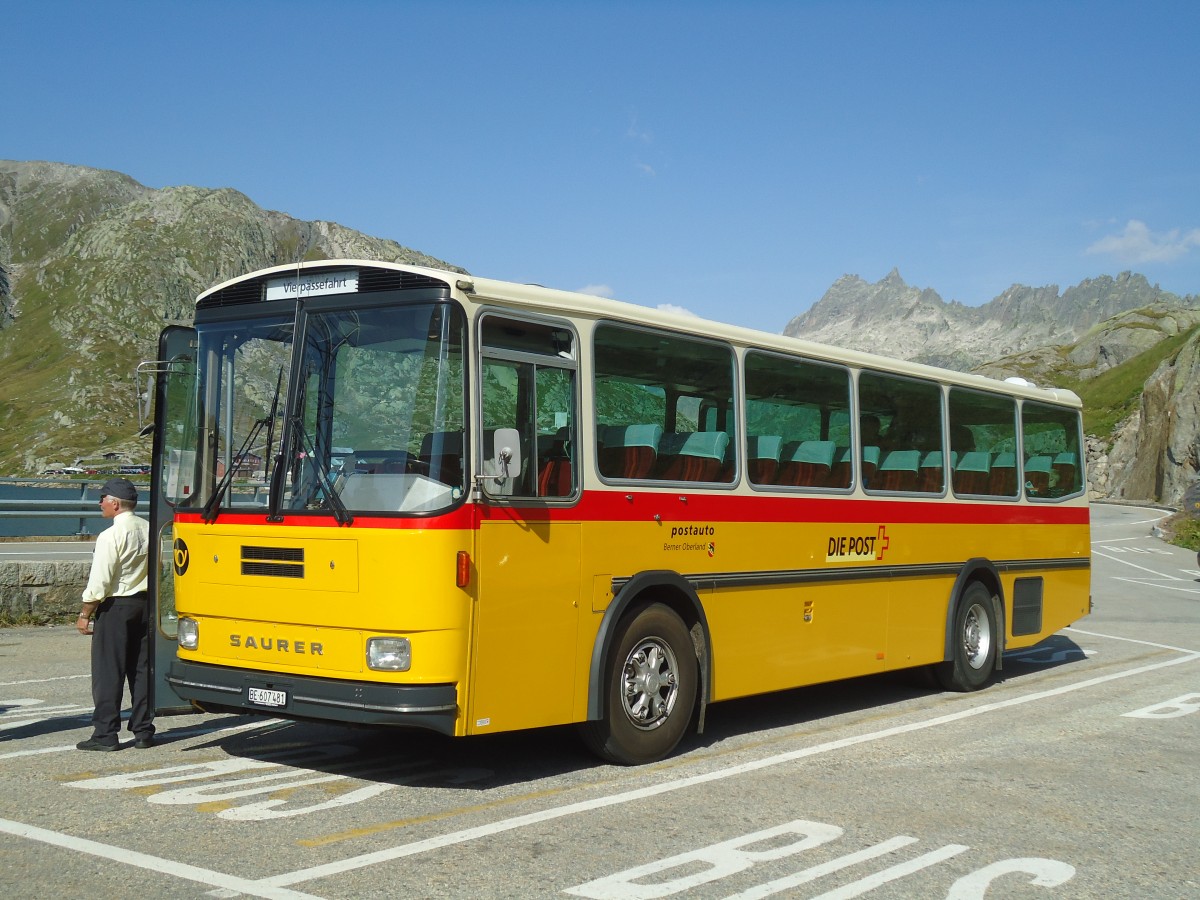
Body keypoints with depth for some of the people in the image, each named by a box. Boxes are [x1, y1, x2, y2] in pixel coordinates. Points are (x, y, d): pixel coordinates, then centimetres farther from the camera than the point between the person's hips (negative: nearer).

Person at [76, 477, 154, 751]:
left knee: (108, 671, 1)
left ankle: (105, 734, 3)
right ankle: (143, 731, 14)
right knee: (142, 668, 11)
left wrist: (85, 614, -6)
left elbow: (99, 581, -16)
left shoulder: (111, 536, -15)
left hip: (115, 606, -7)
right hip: (145, 603, 7)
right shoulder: (149, 530, 5)